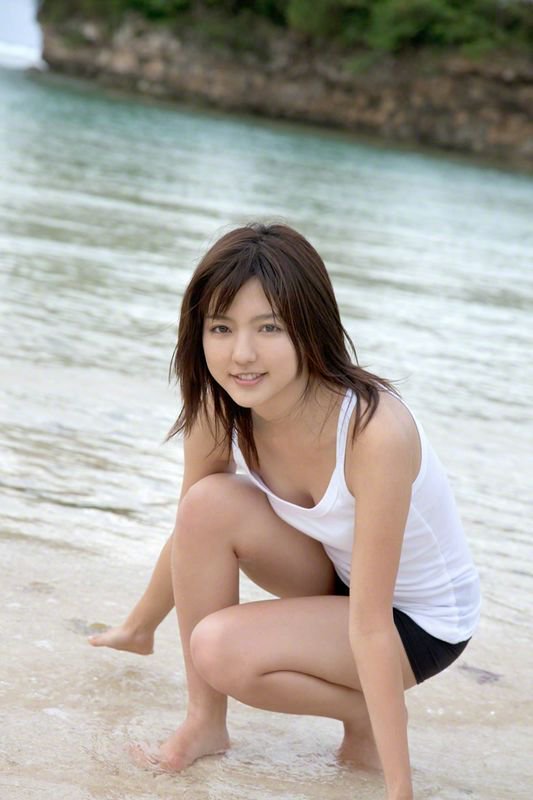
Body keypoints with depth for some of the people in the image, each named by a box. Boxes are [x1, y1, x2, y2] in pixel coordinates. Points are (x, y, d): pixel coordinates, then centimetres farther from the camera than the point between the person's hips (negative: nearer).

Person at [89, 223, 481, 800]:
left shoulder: (375, 431, -35)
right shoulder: (221, 409, -18)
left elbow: (370, 625, -33)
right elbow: (190, 530, 2)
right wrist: (137, 628, 15)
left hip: (421, 620, -6)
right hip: (336, 579, 6)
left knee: (221, 649, -26)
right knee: (209, 503, -22)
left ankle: (367, 720, -1)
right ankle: (205, 723, -9)